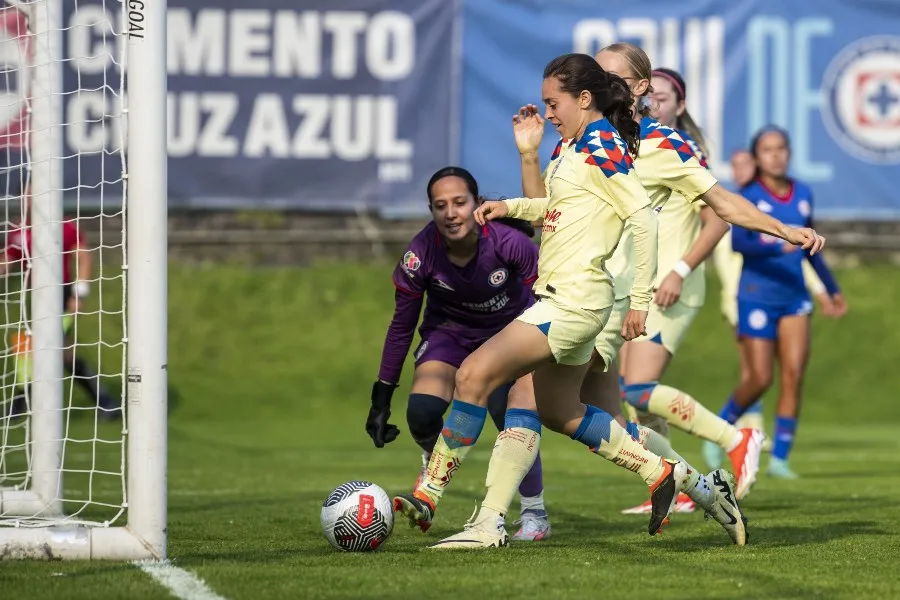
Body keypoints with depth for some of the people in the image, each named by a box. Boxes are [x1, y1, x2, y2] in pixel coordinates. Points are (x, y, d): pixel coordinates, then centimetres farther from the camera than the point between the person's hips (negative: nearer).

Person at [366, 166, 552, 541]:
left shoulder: (508, 242, -32)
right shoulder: (421, 254, -26)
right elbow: (401, 326, -11)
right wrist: (381, 398, -7)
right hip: (449, 330, 2)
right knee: (421, 412, -21)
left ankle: (535, 515, 3)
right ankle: (433, 471, 16)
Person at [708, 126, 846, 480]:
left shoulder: (803, 195, 9)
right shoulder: (749, 196, -6)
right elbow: (738, 243, -20)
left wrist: (831, 288, 30)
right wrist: (778, 248, -35)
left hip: (794, 298, 4)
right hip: (757, 298, -4)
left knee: (794, 374, -9)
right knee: (761, 379, -4)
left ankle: (779, 457, -4)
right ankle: (722, 427, 25)